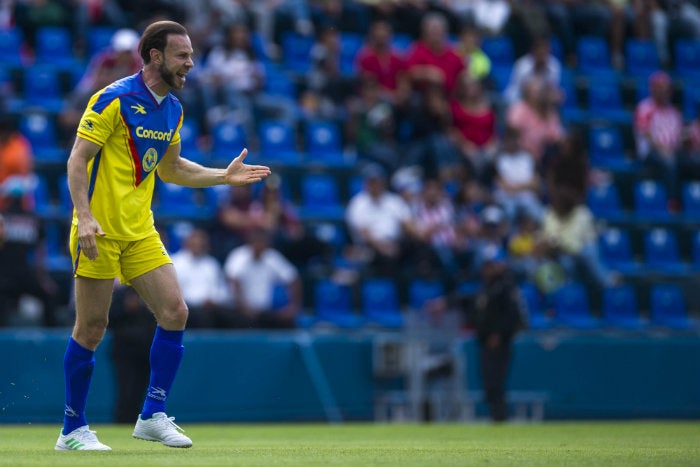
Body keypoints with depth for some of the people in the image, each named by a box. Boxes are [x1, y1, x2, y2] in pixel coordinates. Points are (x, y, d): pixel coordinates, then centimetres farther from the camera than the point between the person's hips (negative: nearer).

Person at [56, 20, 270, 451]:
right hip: (100, 231, -7)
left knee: (175, 312, -4)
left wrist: (225, 176, 14)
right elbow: (77, 160, -14)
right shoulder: (114, 100, -13)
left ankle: (153, 416, 5)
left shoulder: (173, 110, 10)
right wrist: (85, 216, -25)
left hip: (141, 231, 7)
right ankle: (73, 430, 9)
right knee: (91, 329, -2)